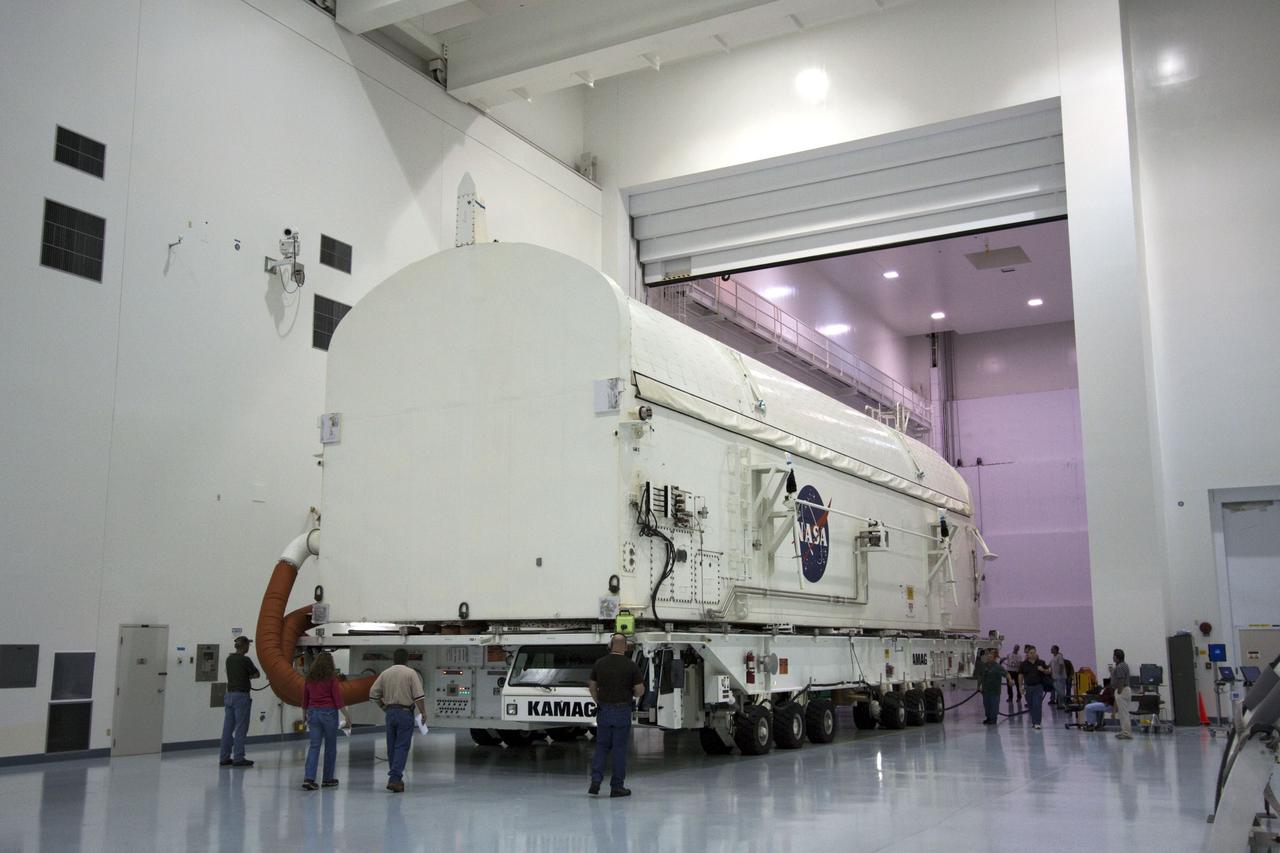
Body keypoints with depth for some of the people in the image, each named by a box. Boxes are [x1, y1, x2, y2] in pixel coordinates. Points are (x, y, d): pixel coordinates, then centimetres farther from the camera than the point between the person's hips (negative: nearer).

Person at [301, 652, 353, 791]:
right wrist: (347, 716, -6)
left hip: (313, 712, 4)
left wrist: (305, 715, 23)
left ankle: (308, 778, -11)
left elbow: (305, 698, 11)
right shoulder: (331, 677, -8)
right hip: (329, 712, -4)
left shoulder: (310, 677, 5)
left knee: (314, 745, 3)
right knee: (330, 746, 9)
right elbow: (338, 698, -10)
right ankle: (327, 779, 16)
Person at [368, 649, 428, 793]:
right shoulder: (411, 673, -6)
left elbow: (373, 693, 6)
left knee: (392, 747, 13)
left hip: (390, 712, 4)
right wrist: (423, 713, -7)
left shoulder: (385, 673, 6)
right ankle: (395, 778, -13)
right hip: (405, 712, -4)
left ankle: (395, 777, 21)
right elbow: (418, 696, -13)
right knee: (402, 747, -4)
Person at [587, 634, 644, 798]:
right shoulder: (631, 665, -9)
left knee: (602, 746, 12)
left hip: (603, 710, 3)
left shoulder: (599, 664, 1)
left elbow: (592, 686, 9)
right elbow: (640, 691, -8)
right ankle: (617, 787, 8)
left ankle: (596, 781, 0)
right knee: (620, 749, 4)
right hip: (622, 711, -3)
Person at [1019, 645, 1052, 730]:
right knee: (1030, 706, 10)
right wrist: (1021, 686, 5)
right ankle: (1034, 721, 28)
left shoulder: (1041, 662, -2)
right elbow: (1021, 675, 7)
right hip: (1028, 687, 2)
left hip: (1038, 686, -2)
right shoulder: (1024, 664, 0)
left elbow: (1048, 672, 6)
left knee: (1037, 705, -10)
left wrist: (1043, 670, -15)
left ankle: (1037, 723, -9)